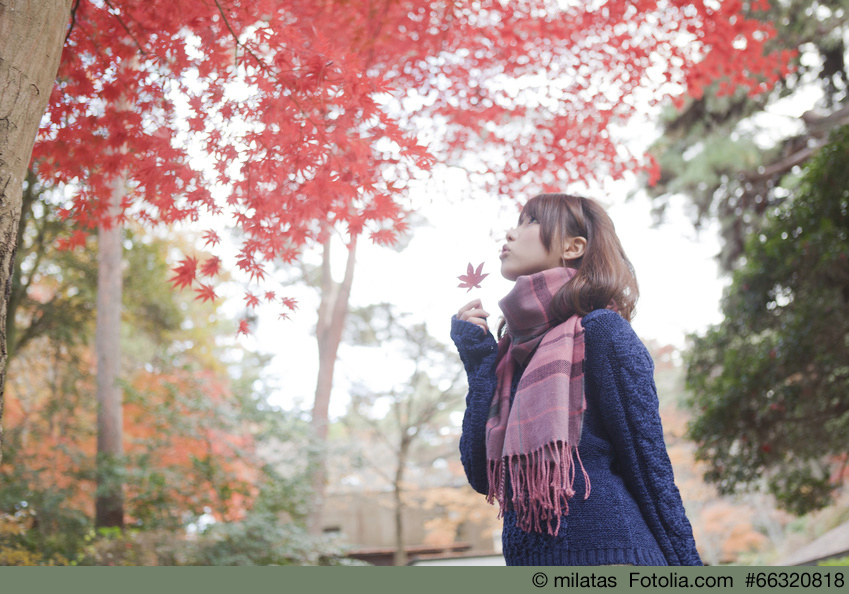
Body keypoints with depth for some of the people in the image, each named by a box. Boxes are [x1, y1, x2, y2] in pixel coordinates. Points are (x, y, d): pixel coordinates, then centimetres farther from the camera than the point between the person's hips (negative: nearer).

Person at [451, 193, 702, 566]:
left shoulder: (600, 330, -4)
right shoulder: (510, 349, 13)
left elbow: (649, 468, -4)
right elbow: (482, 475, 6)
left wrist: (685, 564, -5)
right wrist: (477, 359, 4)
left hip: (607, 553, -6)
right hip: (528, 559, 6)